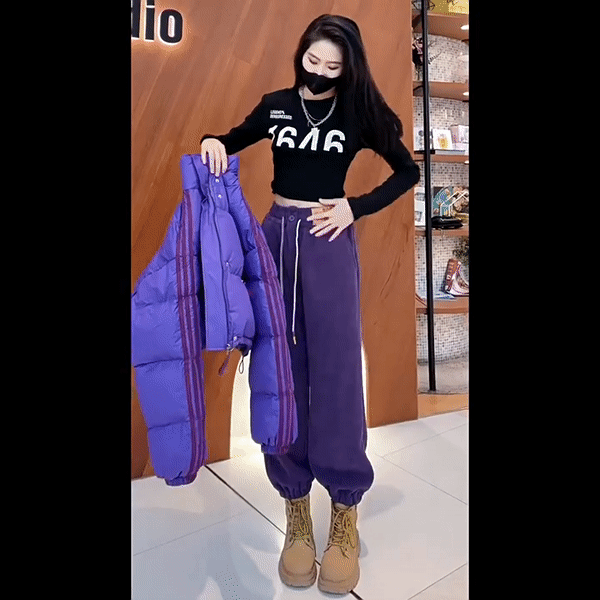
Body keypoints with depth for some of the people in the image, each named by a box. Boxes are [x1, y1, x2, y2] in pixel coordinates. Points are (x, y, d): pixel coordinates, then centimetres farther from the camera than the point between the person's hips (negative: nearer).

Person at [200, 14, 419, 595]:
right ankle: (295, 502, 15)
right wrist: (213, 142, 1)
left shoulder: (359, 113, 3)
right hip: (275, 232, 3)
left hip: (328, 240, -3)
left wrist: (356, 207, -3)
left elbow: (408, 170, 9)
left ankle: (345, 509, 11)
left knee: (333, 368, -5)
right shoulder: (276, 105, 10)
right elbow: (235, 140, 24)